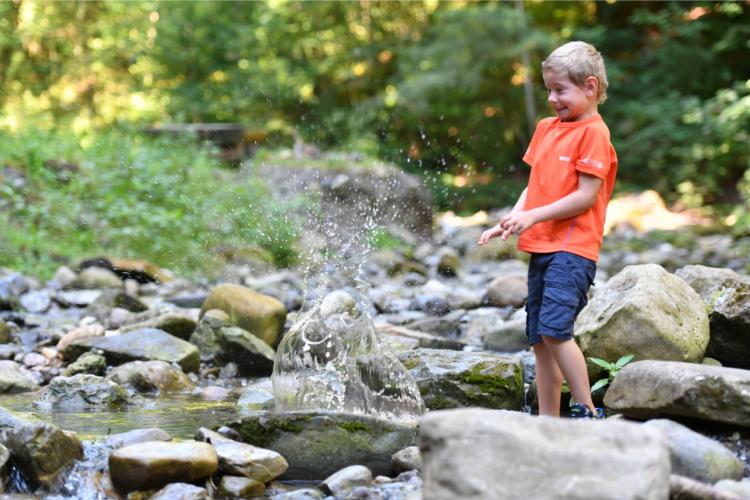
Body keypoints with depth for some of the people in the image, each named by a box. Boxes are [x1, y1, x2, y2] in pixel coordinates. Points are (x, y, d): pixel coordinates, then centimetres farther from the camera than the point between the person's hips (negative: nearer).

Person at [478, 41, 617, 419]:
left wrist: (534, 216, -16)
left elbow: (587, 195, -14)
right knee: (539, 340, 8)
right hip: (540, 246, 8)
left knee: (554, 329, -20)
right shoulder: (546, 128, 17)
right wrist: (509, 222, 6)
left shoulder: (593, 132, -8)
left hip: (572, 249, -8)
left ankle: (587, 412, -10)